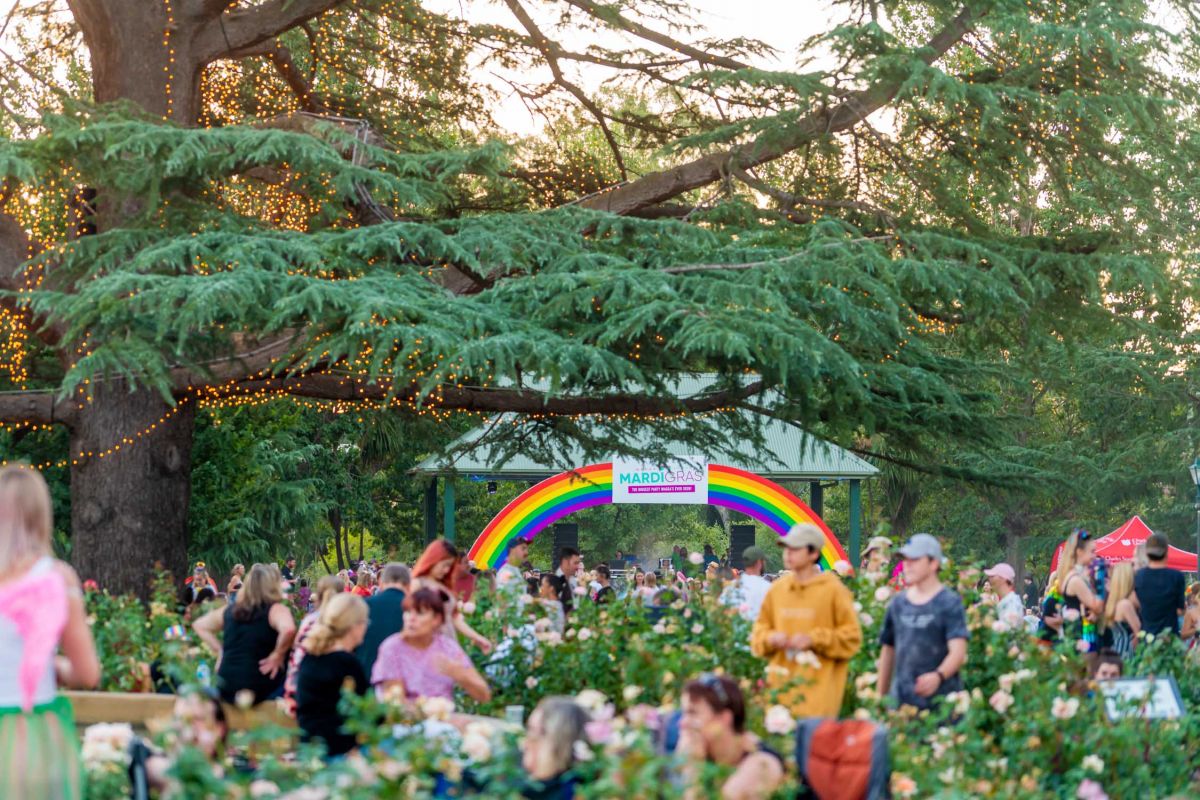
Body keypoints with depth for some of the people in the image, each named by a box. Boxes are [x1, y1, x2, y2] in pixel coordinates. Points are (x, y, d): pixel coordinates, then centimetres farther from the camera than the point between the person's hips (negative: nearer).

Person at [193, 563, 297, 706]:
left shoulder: (231, 611, 10)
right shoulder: (275, 610, -10)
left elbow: (199, 625, 24)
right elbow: (288, 629, -32)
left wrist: (219, 650, 17)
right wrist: (278, 655, -17)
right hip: (258, 690, -7)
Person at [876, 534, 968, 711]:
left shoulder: (950, 603, -2)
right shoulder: (898, 603, 13)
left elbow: (958, 652, -12)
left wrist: (938, 676, -32)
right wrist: (880, 697, 17)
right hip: (900, 702, 4)